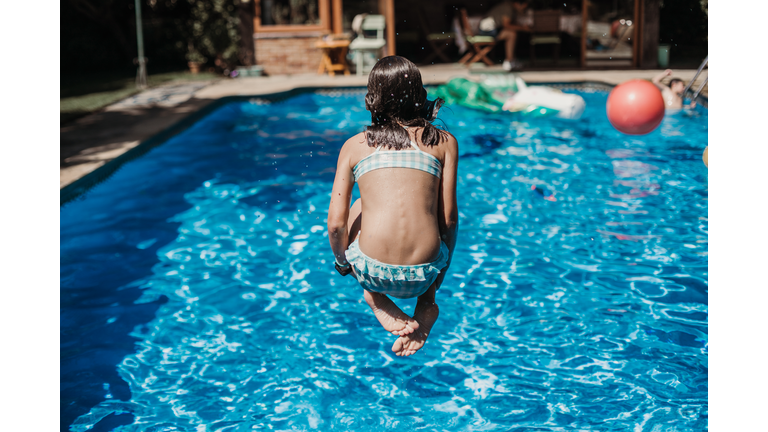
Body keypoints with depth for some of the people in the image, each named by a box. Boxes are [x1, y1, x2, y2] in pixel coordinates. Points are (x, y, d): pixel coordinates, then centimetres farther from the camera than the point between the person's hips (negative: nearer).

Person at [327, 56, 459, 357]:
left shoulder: (354, 145, 10)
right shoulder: (445, 142, 11)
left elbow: (336, 224, 5)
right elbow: (449, 219, 8)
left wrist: (343, 264, 24)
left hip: (372, 271, -1)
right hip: (423, 275, 1)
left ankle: (377, 301, 16)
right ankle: (426, 305, 17)